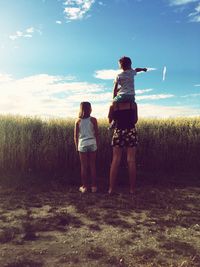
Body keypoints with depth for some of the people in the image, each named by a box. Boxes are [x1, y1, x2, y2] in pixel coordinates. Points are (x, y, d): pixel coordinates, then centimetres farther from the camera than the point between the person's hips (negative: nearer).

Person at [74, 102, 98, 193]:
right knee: (92, 166, 9)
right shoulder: (93, 119, -4)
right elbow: (96, 134, -1)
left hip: (82, 145, 0)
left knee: (83, 166, 8)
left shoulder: (78, 120, 0)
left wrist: (76, 147, 11)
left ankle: (84, 187, 14)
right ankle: (94, 186, 15)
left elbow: (75, 136, 1)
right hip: (92, 144, 0)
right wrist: (97, 145, 11)